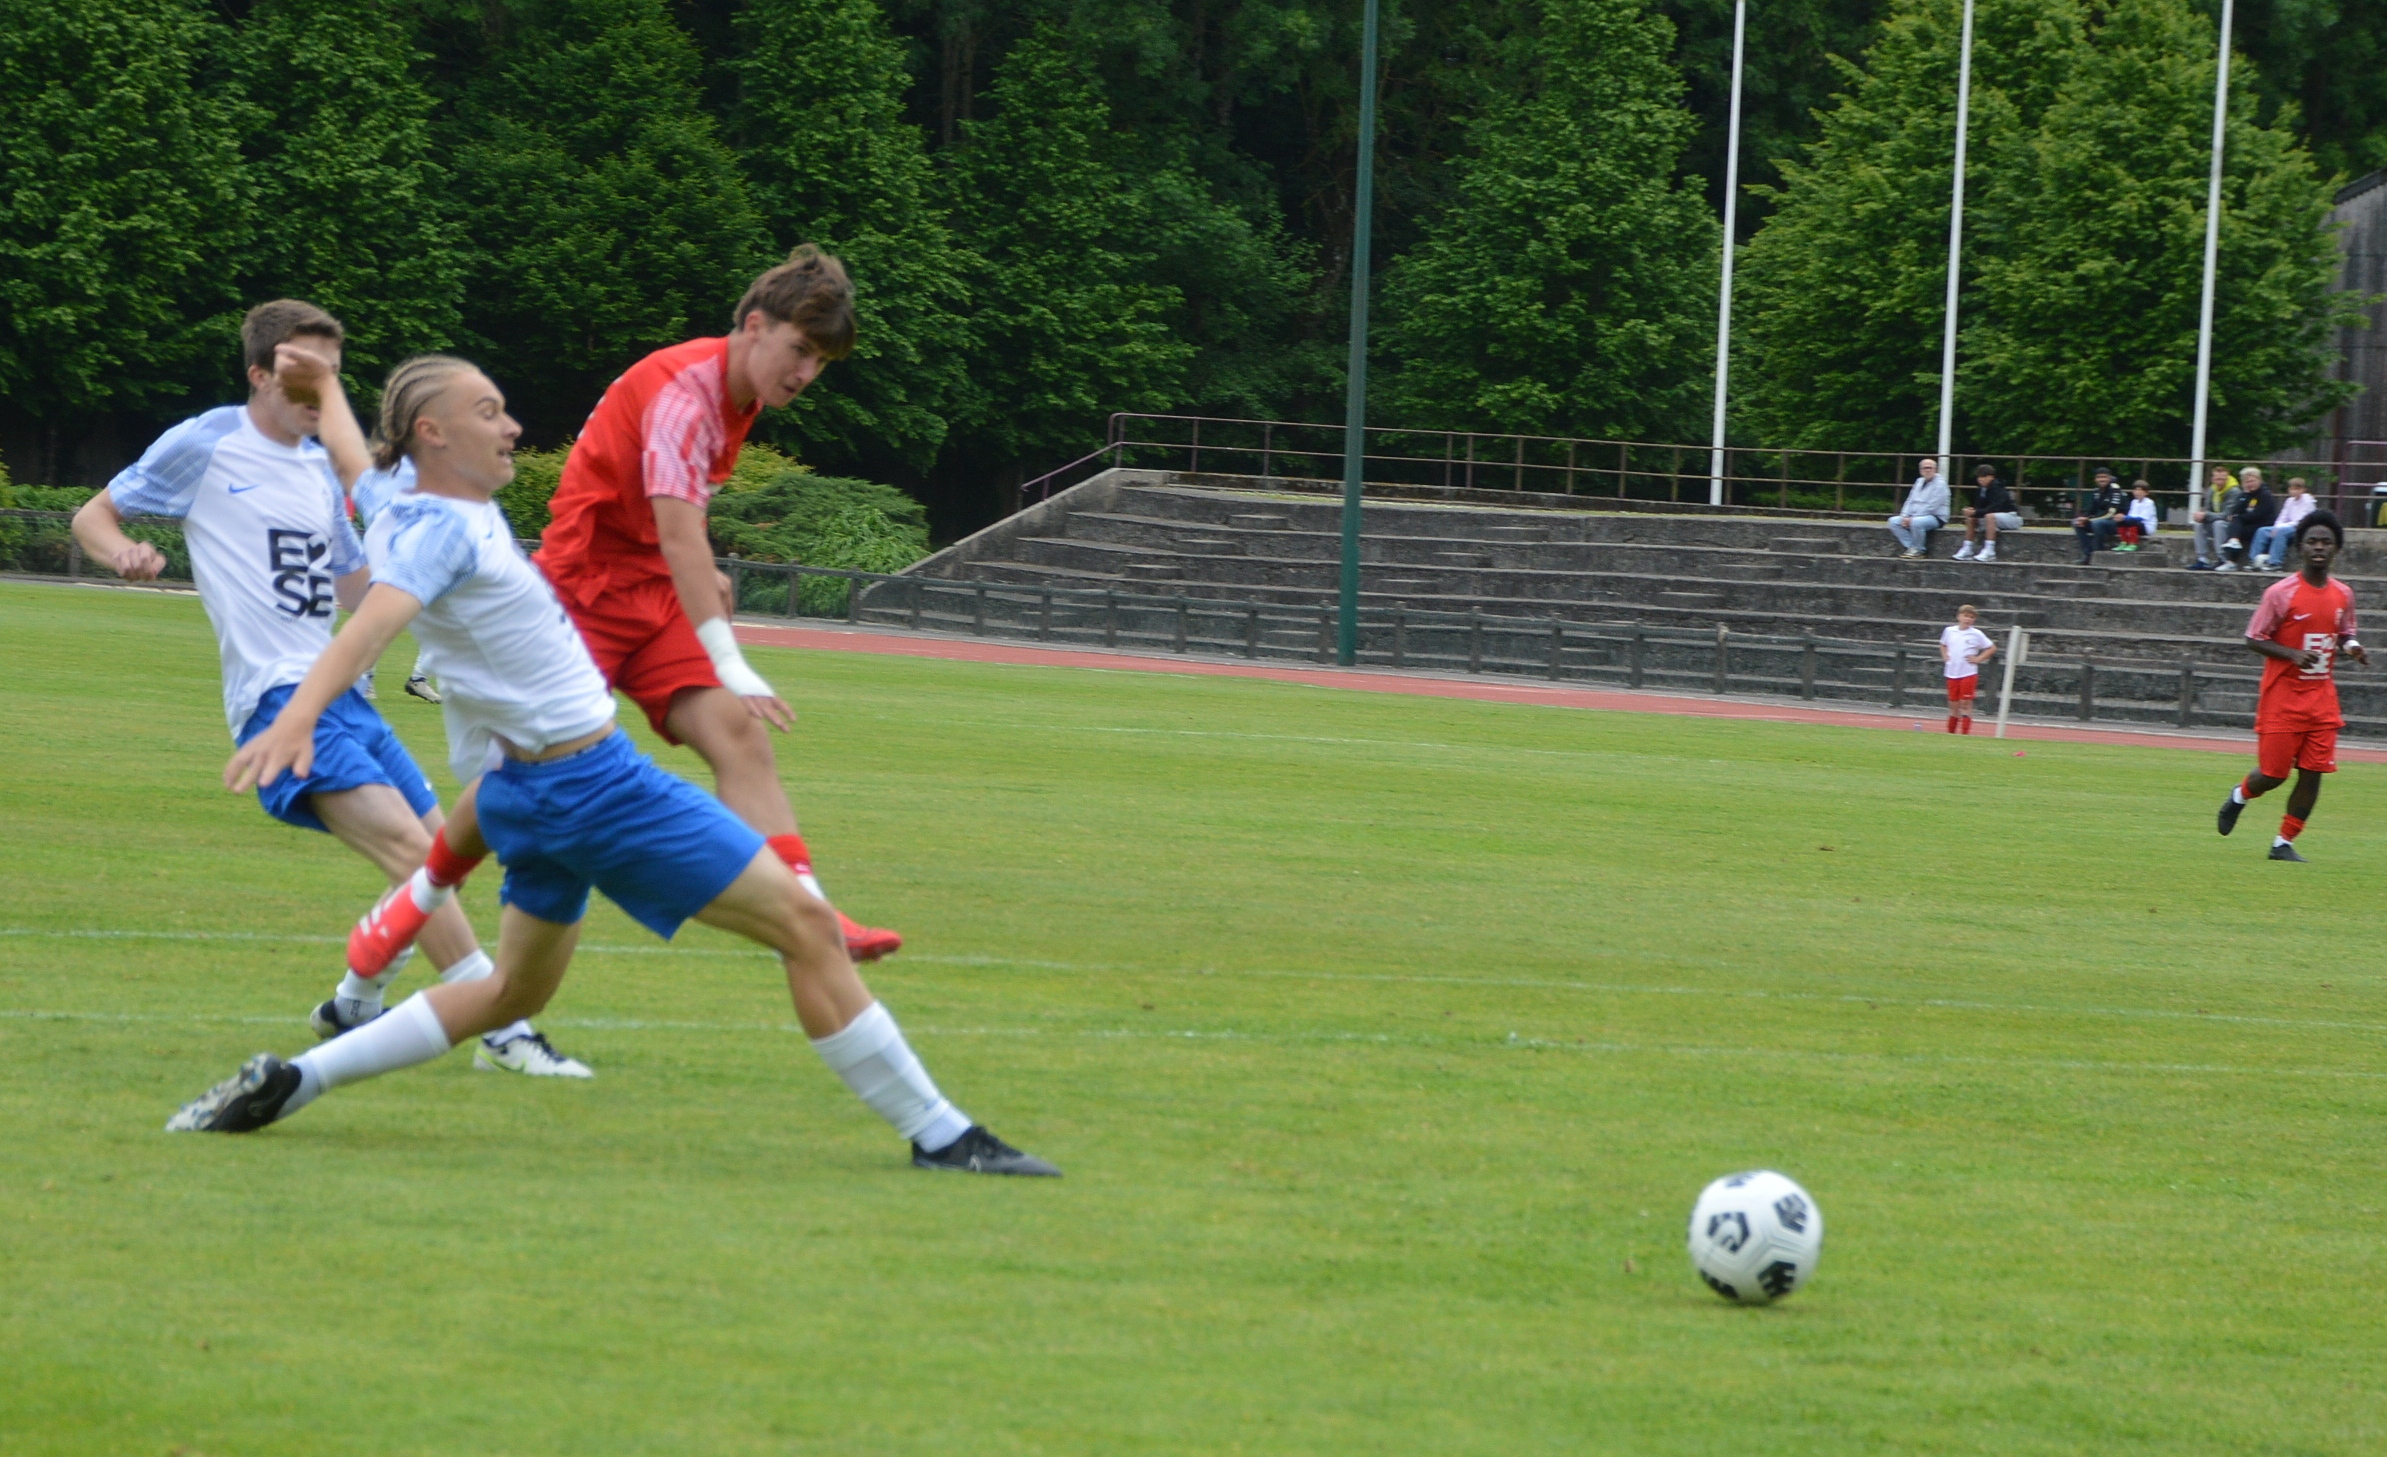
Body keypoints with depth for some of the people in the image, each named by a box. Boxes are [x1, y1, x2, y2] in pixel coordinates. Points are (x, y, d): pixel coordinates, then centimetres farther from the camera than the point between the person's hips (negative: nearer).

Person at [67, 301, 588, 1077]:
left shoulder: (320, 467, 18)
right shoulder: (207, 445, -1)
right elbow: (93, 517, 6)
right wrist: (124, 553, -17)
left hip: (341, 692, 8)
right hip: (279, 694, -8)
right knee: (409, 846, -23)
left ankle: (352, 1006, 29)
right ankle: (503, 1031, -28)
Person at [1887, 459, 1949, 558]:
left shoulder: (1940, 484, -10)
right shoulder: (1919, 482, 14)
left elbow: (1931, 507, -18)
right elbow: (1910, 501, 14)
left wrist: (1912, 519, -20)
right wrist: (1904, 516, -4)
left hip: (1936, 518, -8)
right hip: (1915, 517, 8)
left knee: (1916, 523, -38)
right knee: (1893, 521, -9)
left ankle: (1918, 550, -16)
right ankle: (1910, 547, -12)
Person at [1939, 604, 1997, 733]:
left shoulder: (1976, 634, -3)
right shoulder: (1949, 631, 6)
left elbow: (1992, 648, 3)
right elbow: (1943, 645, 26)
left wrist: (1978, 659, -5)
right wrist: (1945, 656, 8)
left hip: (1968, 674, -3)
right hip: (1952, 673, 3)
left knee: (1965, 704, -6)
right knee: (1953, 705, 9)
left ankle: (1965, 734, -5)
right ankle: (1950, 733, 18)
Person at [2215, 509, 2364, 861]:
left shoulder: (2343, 595, 5)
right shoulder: (2281, 593, -11)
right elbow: (2254, 638, -8)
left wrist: (2351, 647, -5)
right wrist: (2293, 654, -21)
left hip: (2321, 697, 4)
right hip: (2282, 696, -4)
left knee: (2312, 773, -2)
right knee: (2274, 773, -3)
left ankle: (2284, 842, 9)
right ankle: (2240, 796, 31)